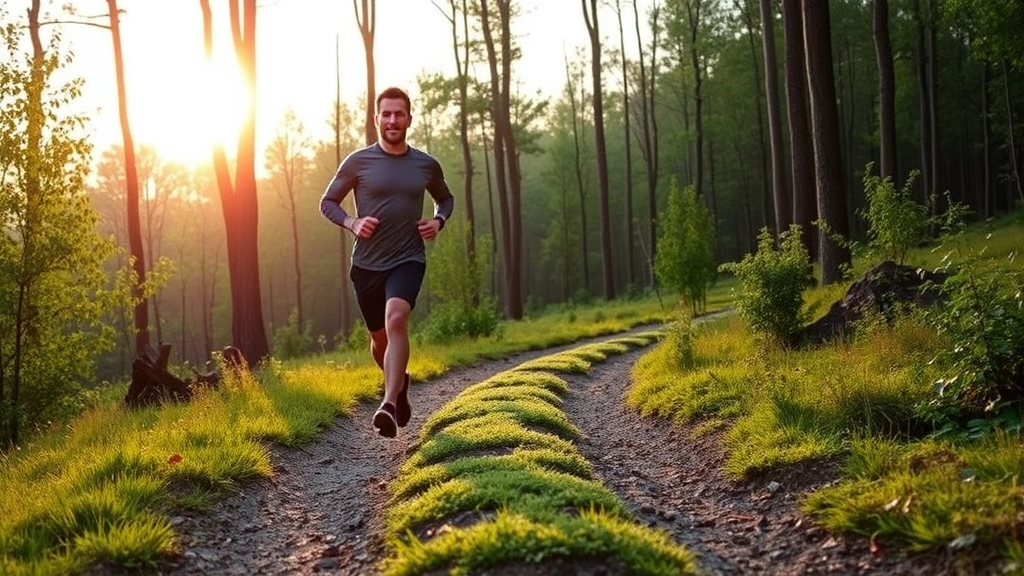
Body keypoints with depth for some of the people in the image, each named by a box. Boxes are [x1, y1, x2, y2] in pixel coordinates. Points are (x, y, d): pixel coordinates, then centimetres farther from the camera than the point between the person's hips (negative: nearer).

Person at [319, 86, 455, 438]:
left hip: (408, 260, -1)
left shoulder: (426, 165, 4)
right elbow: (327, 202, 7)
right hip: (367, 264, 1)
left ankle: (389, 405, -34)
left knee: (396, 318, -28)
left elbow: (446, 199, 23)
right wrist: (351, 222, -12)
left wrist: (439, 221, 1)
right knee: (379, 337, 13)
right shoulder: (358, 162, -1)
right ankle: (399, 384, 45)